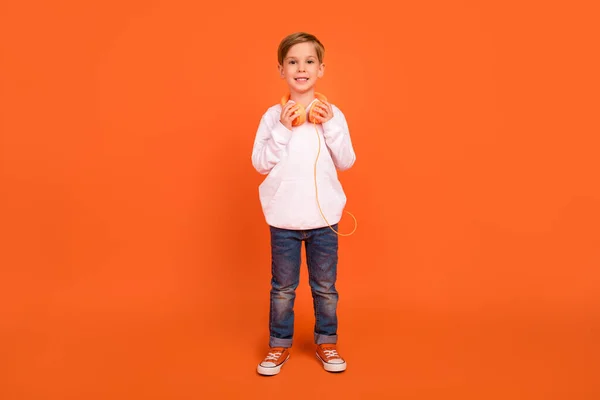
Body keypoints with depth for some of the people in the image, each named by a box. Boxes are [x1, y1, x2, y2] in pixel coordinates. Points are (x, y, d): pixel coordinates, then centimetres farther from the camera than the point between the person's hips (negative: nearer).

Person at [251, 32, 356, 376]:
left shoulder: (332, 114, 0)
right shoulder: (274, 115, -2)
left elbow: (346, 162, -2)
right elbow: (260, 163, -6)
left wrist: (330, 126, -13)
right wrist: (283, 130, -16)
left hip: (324, 217, 1)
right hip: (284, 218, 0)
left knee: (325, 287, 13)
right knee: (283, 288, 11)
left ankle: (327, 342, 31)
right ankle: (280, 345, 28)